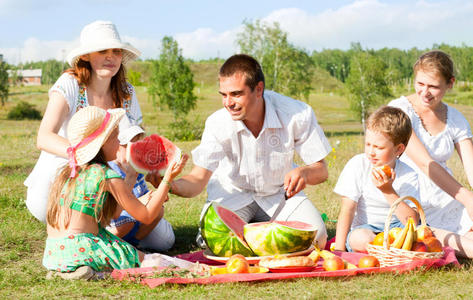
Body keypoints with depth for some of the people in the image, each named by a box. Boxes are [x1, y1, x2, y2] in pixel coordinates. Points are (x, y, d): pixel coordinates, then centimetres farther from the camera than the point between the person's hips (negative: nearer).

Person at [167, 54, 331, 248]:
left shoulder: (298, 114, -25)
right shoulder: (218, 123, -24)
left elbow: (321, 171, -17)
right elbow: (198, 179, -23)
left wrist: (304, 172, -42)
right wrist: (170, 185, -45)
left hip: (281, 192, 1)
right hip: (233, 193, -1)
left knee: (316, 239, -21)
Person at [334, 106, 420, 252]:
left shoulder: (409, 176, -7)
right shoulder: (358, 165, -8)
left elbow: (412, 221, -16)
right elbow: (347, 209, -12)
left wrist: (389, 191, -26)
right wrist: (339, 250, -20)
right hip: (365, 228, -1)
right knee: (360, 238, -37)